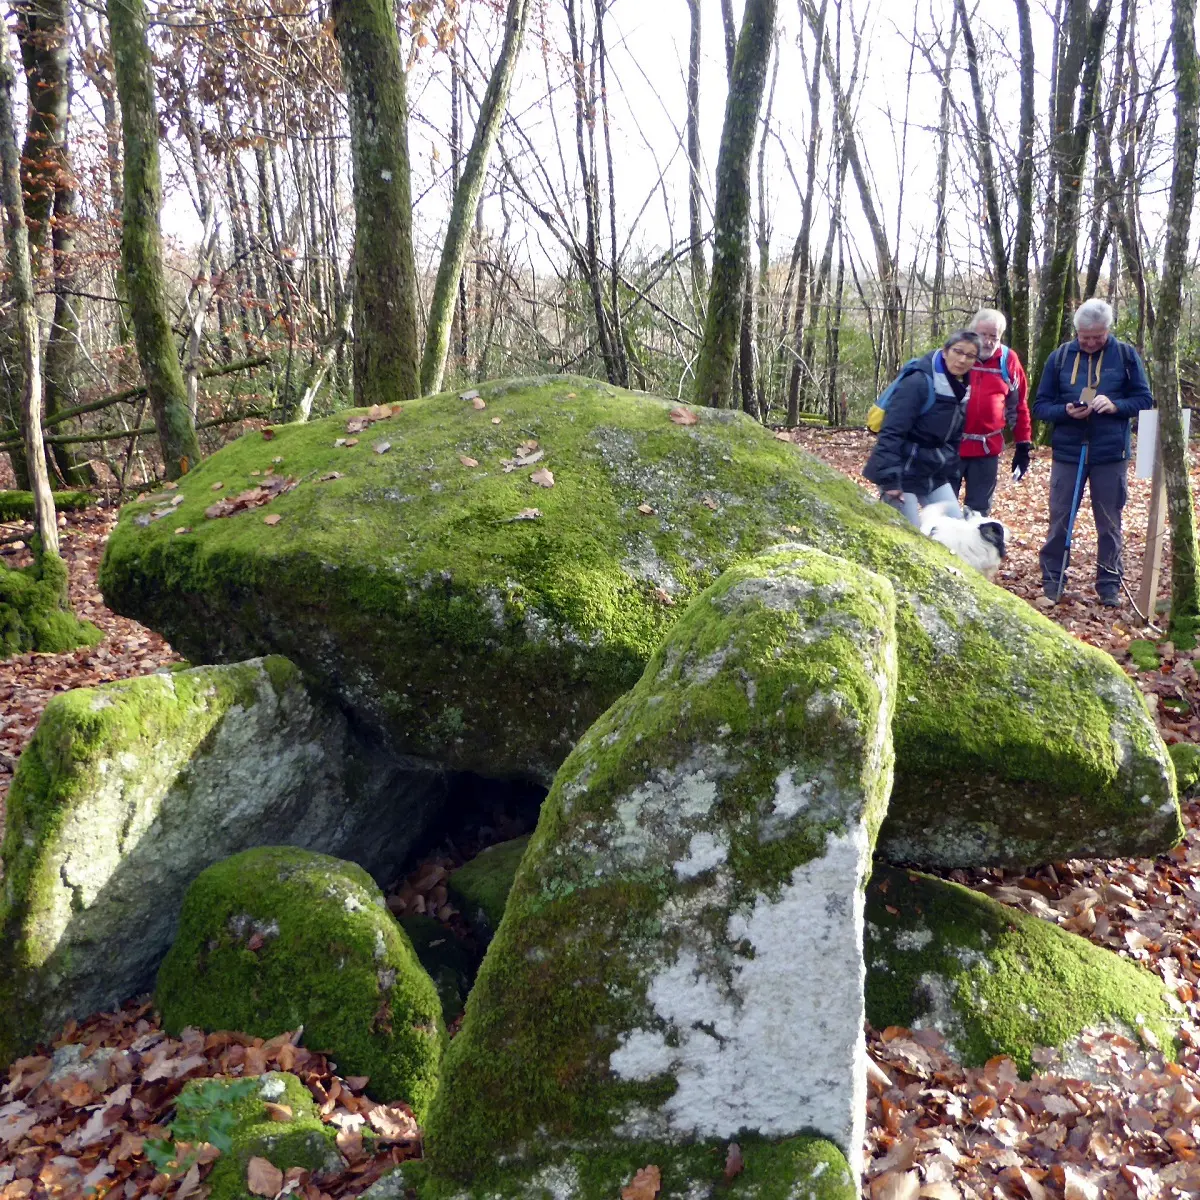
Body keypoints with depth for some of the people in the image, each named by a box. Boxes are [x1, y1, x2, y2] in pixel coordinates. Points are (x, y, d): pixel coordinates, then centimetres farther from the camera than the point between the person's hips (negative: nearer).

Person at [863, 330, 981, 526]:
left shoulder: (962, 389, 8)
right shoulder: (919, 382, -18)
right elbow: (891, 433, -22)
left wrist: (950, 476, 14)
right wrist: (890, 479, -27)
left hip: (934, 474, 9)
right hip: (903, 472, -8)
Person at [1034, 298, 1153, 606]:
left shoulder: (1125, 354, 1)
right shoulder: (1060, 356, 3)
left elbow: (1145, 400, 2)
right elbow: (1040, 406, 3)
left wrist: (1115, 405, -17)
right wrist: (1066, 411, -17)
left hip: (1111, 455, -1)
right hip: (1067, 452, 1)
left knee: (1109, 523, 7)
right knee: (1059, 520, 6)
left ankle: (1109, 584, 18)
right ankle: (1052, 581, 16)